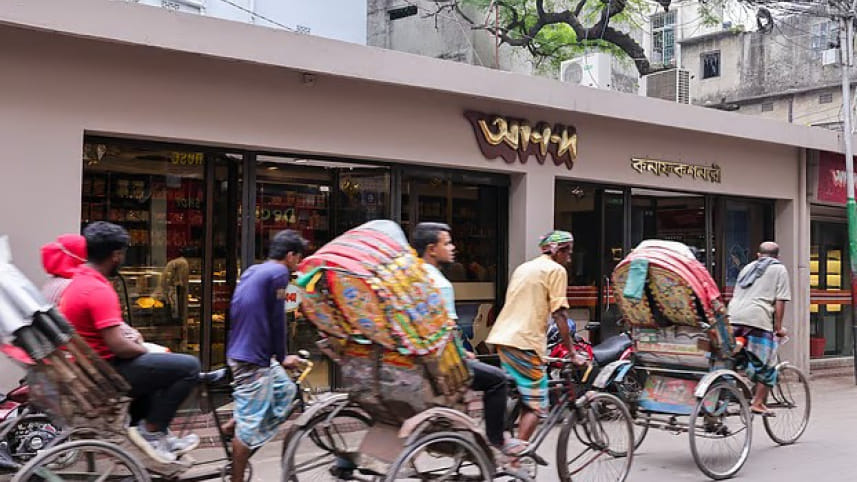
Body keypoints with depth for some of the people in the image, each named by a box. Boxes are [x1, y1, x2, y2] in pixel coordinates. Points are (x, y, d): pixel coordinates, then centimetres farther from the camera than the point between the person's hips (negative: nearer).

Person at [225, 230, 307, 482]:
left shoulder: (252, 271, 15)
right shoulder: (279, 272, -12)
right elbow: (277, 319, -13)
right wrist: (282, 357, 0)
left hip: (241, 351, 9)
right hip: (253, 358, -9)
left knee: (285, 390, 21)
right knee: (249, 424, 0)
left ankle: (235, 424, 17)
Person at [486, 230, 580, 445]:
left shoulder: (523, 267, 23)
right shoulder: (556, 270, -2)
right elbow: (559, 313, -8)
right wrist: (571, 348, -3)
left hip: (501, 337, 8)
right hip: (525, 342, -8)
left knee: (512, 397, 18)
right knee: (536, 405, -3)